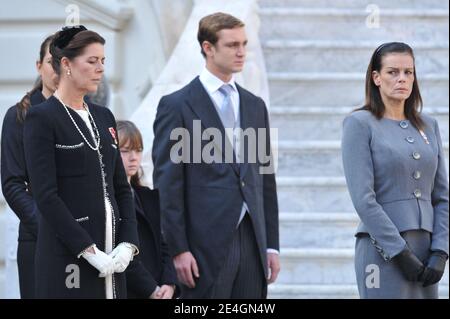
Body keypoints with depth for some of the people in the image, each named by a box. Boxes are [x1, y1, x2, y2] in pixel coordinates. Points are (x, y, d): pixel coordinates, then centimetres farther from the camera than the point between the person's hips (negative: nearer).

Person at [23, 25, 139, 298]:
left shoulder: (104, 117, 15)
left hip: (111, 251, 6)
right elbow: (46, 195, -13)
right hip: (68, 253, -6)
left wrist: (128, 243, -1)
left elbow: (121, 187, 14)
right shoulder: (42, 118, -6)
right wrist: (89, 251, -16)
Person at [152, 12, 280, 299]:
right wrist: (178, 249, -11)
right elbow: (167, 184, -5)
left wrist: (271, 244, 12)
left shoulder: (255, 106, 16)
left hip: (251, 242, 5)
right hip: (207, 244, -5)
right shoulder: (177, 106, -2)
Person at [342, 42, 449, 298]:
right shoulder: (360, 124, -2)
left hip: (425, 250, 5)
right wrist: (400, 253, -14)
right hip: (384, 252, -5)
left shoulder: (428, 126, 14)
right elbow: (363, 198, -10)